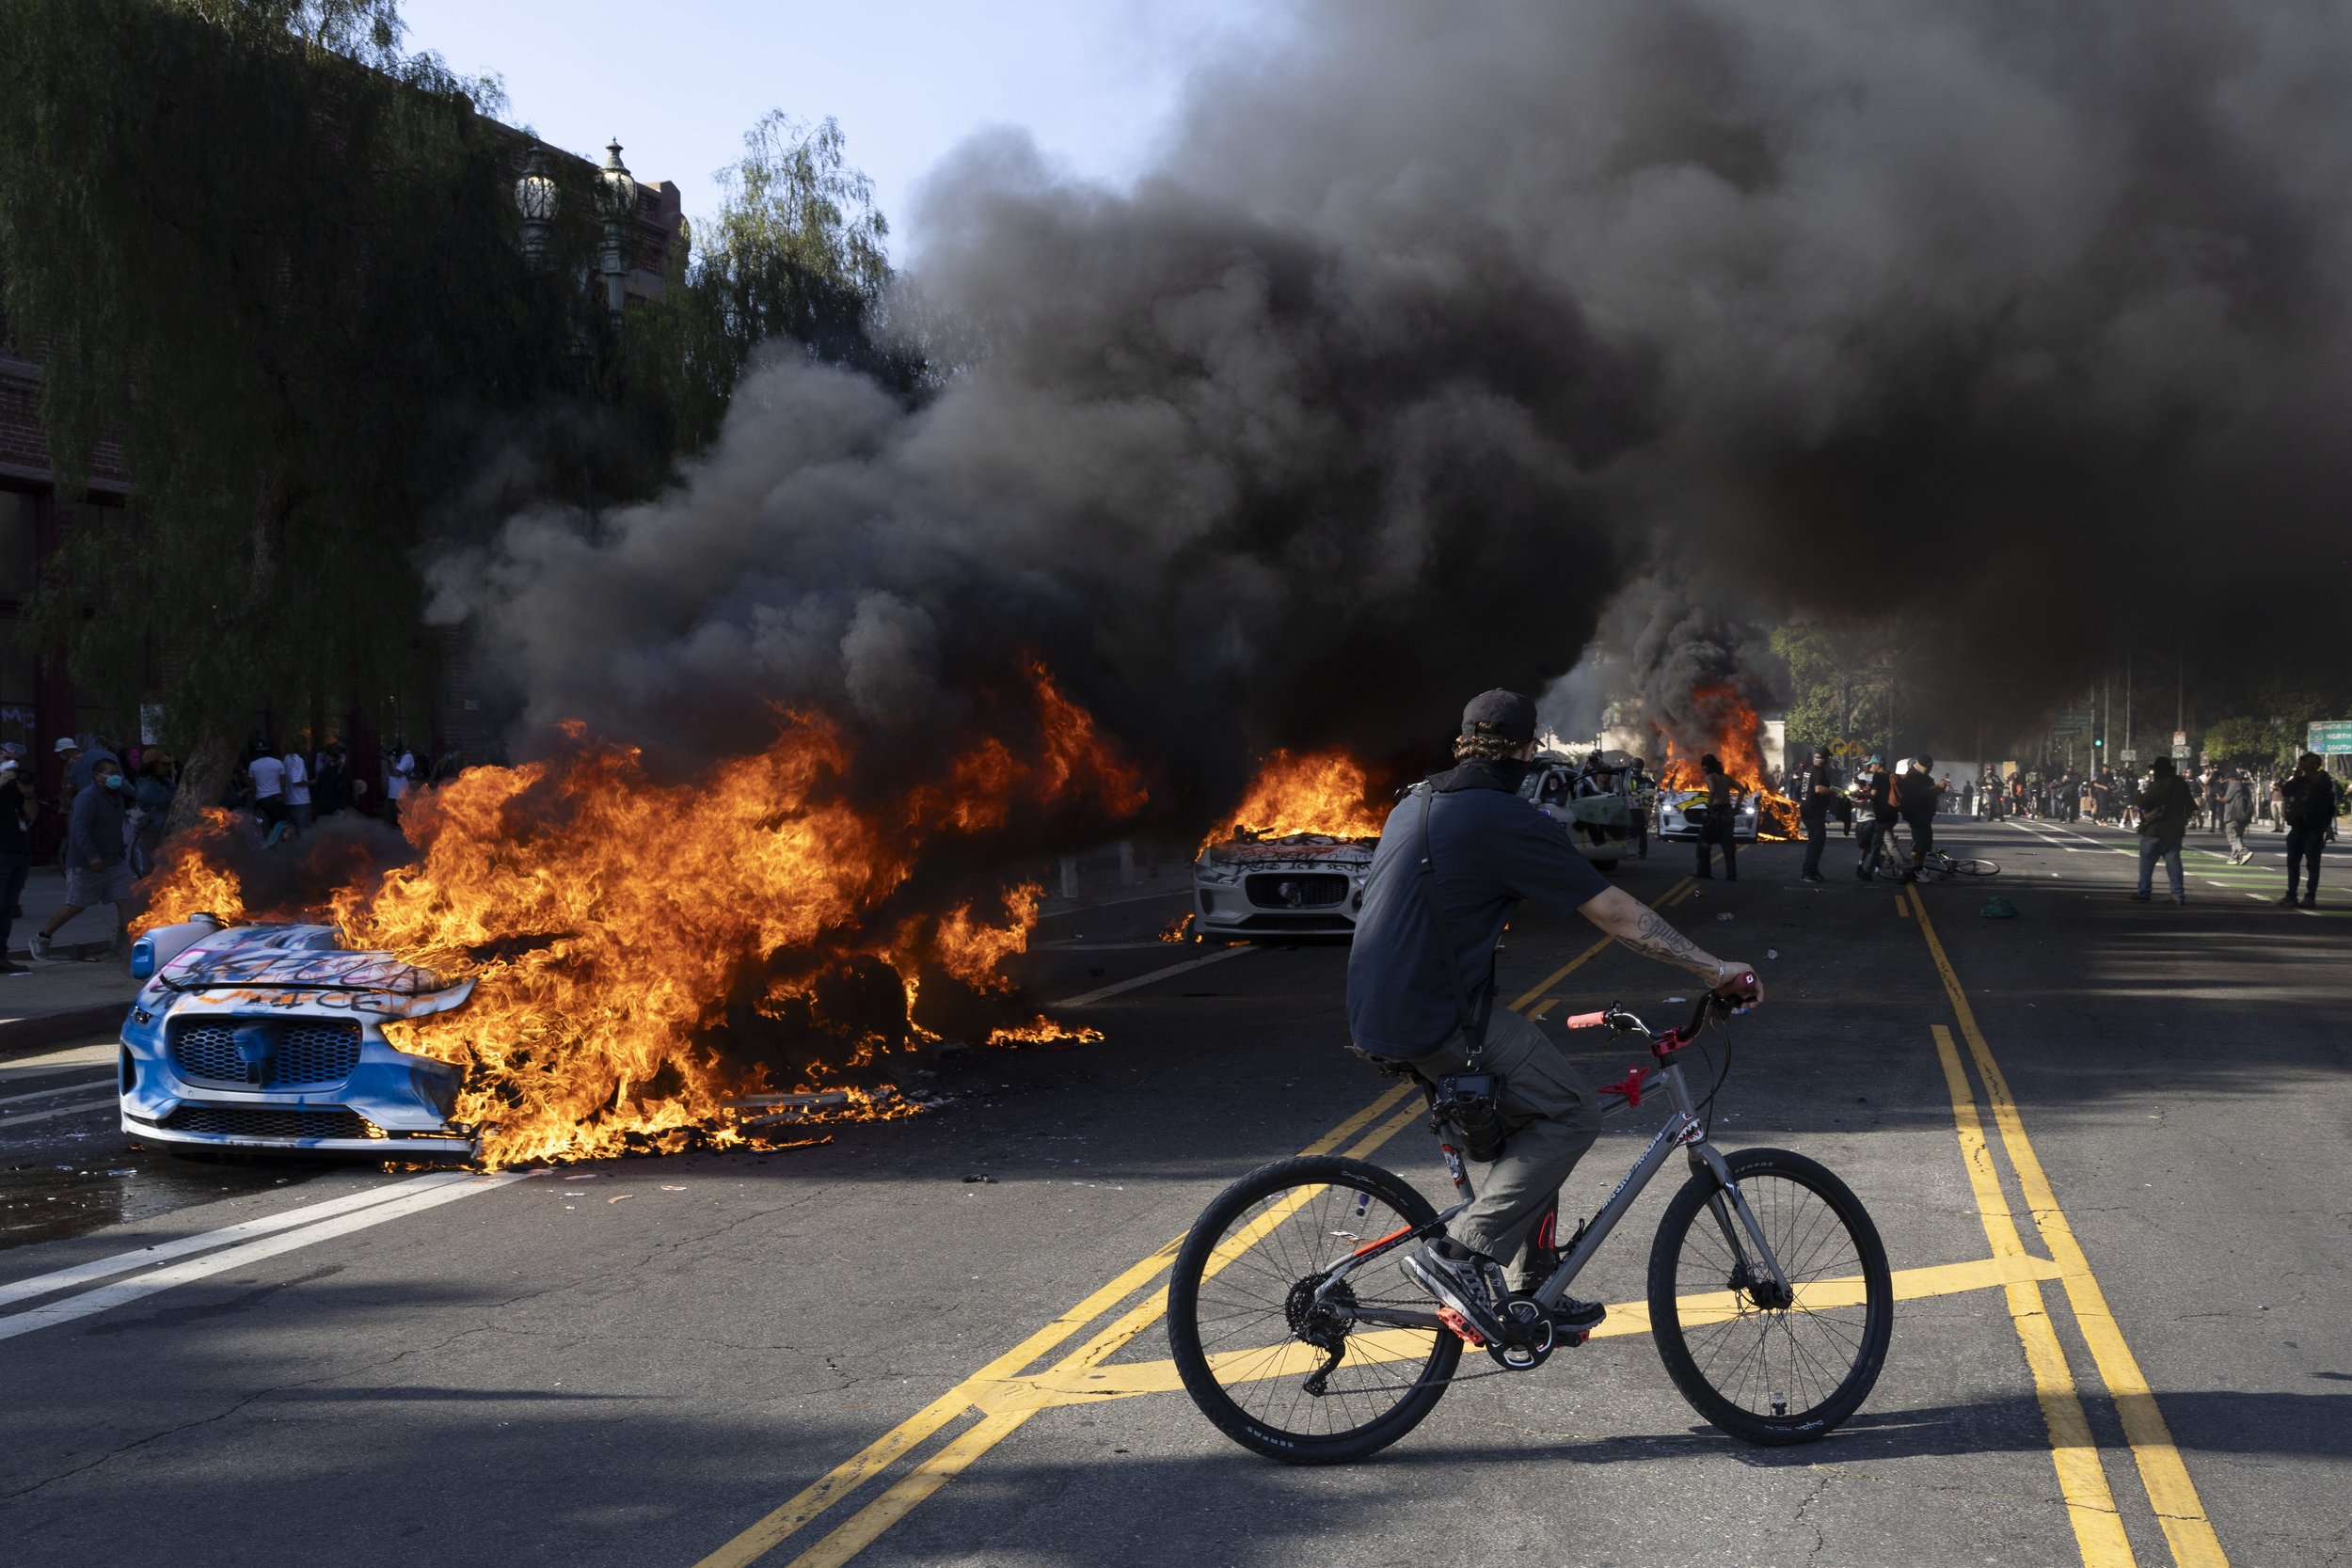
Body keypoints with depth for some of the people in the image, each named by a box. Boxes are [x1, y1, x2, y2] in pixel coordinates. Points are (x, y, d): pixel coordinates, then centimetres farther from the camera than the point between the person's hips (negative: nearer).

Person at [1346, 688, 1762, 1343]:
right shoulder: (1508, 821, -12)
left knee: (1529, 1118, 19)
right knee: (1573, 1113, -3)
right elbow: (1615, 911, -12)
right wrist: (1716, 969, -7)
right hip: (1439, 1023, -9)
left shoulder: (1411, 806, 15)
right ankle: (1460, 1250, -11)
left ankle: (1532, 1292, 21)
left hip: (1375, 1018, 9)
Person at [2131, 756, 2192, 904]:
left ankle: (2143, 893, 5)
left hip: (2155, 830, -6)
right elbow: (2189, 806, 16)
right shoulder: (2181, 784, 8)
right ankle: (2178, 895, 1)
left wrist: (2139, 795, 3)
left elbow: (2143, 802, -17)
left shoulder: (2158, 785, -16)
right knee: (2173, 861, 6)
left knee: (2147, 861, 3)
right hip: (2175, 830, 6)